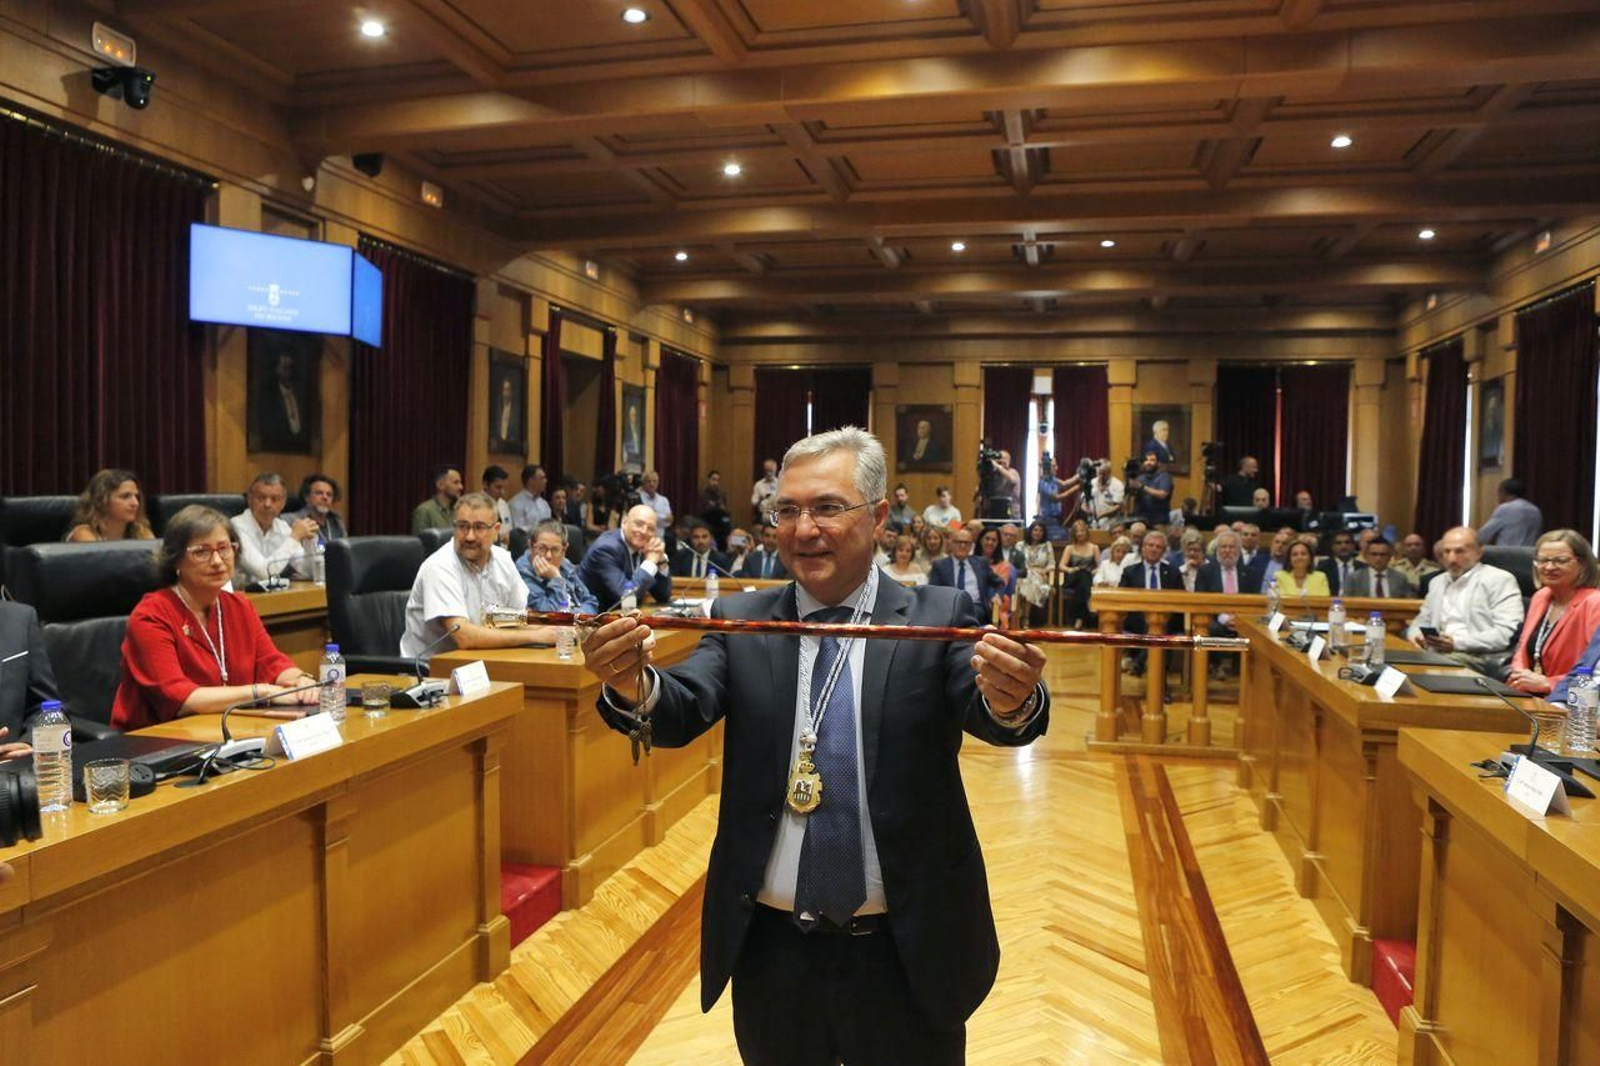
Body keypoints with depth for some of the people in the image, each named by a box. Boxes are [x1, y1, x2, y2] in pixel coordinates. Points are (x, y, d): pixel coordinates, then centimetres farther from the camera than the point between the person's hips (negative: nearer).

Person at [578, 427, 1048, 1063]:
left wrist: (1009, 701, -44)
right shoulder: (740, 624, -1)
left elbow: (986, 714, -21)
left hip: (906, 955, -1)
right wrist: (633, 685, -37)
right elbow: (682, 712, -15)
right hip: (771, 950, 2)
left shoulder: (938, 619, -6)